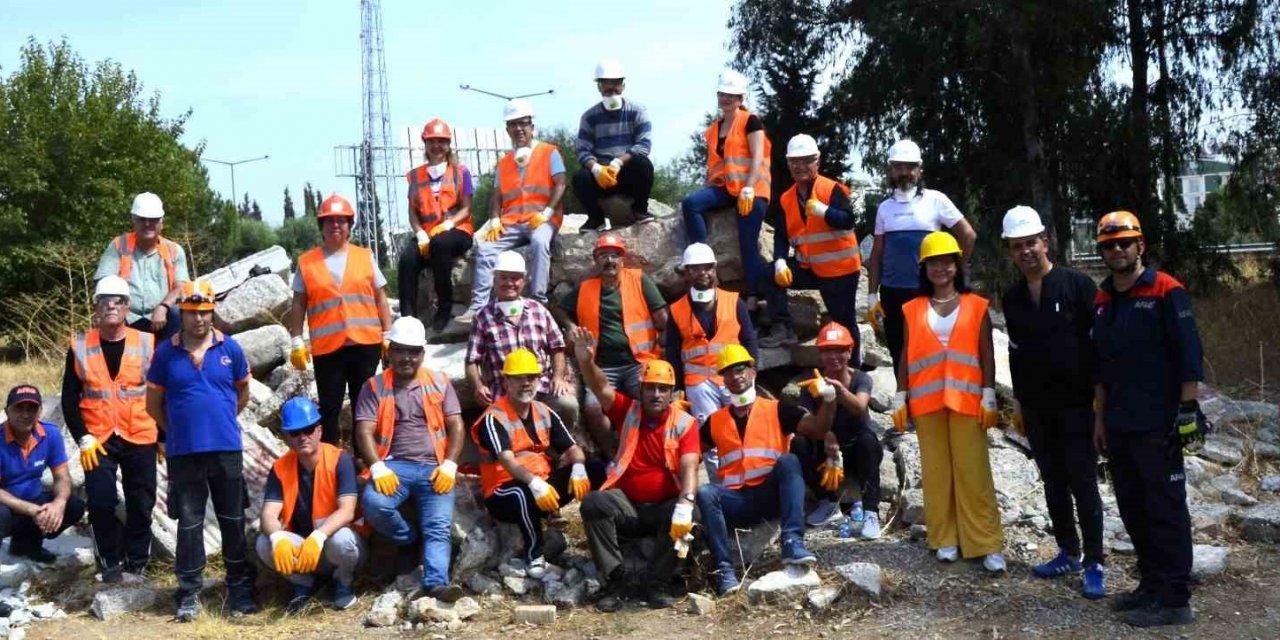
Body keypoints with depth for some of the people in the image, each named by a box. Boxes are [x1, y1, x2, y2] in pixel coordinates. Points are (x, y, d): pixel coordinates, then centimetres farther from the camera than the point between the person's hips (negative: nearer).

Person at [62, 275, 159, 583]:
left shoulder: (147, 343, -2)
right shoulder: (80, 347, 0)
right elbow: (70, 398, 2)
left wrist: (164, 436, 4)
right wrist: (83, 438, -7)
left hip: (140, 439, 0)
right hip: (98, 440, 0)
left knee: (141, 505, 6)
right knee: (101, 503, -5)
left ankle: (136, 564, 20)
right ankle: (110, 561, 14)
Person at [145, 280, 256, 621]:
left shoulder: (230, 348, 0)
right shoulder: (166, 352, -2)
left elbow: (242, 393, 14)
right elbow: (153, 403, 7)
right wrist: (179, 430, 11)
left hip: (226, 448, 1)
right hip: (183, 451, -1)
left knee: (233, 520, 8)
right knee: (189, 523, 7)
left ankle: (240, 589, 19)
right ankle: (189, 593, 16)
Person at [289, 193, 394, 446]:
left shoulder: (365, 256, 8)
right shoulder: (306, 262, 5)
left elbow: (380, 298, 10)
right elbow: (298, 305, 7)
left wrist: (388, 334, 4)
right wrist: (297, 342, 0)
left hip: (366, 343, 1)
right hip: (327, 348, -1)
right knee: (329, 408, 1)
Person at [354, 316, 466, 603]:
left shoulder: (440, 382, 15)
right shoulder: (375, 387, 10)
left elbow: (456, 426, 9)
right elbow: (364, 431, -1)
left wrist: (449, 465, -8)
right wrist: (378, 468, -19)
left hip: (434, 467, 1)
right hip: (395, 465, 0)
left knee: (439, 526, -22)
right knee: (374, 503, -30)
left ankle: (436, 582, -36)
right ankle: (410, 541, -4)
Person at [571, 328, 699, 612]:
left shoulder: (685, 423, -4)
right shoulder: (628, 411, 3)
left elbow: (689, 467, -18)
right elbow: (601, 388, -14)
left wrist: (685, 503, -37)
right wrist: (586, 362, -35)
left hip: (665, 507, -1)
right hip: (627, 505, 1)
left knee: (689, 513, -34)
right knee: (593, 502, -28)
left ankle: (655, 584, -20)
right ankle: (617, 579, -21)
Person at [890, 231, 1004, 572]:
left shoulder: (976, 307, 4)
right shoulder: (913, 310, 9)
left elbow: (987, 355, 3)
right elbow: (905, 357, 9)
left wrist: (989, 396, -4)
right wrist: (900, 398, 4)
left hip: (966, 400, -2)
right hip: (927, 401, 2)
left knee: (973, 472, -4)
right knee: (936, 470, 5)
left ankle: (987, 544, -1)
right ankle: (945, 539, 13)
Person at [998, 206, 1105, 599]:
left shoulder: (1078, 285, -7)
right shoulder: (1012, 298, 9)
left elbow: (1098, 342, -7)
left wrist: (1099, 396, -10)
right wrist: (1019, 400, 16)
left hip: (1076, 404, -5)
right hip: (1037, 407, 5)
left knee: (1083, 483, -4)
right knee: (1053, 483, 12)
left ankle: (1094, 564, 2)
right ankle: (1068, 552, 23)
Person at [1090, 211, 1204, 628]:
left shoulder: (1166, 292, -7)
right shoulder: (1102, 301, 13)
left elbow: (1189, 355, -10)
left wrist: (1188, 411, -14)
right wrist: (1100, 417, 16)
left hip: (1158, 425, -7)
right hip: (1119, 425, 7)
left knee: (1166, 509, -3)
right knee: (1133, 509, 12)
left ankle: (1174, 599, 1)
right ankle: (1152, 584, 23)